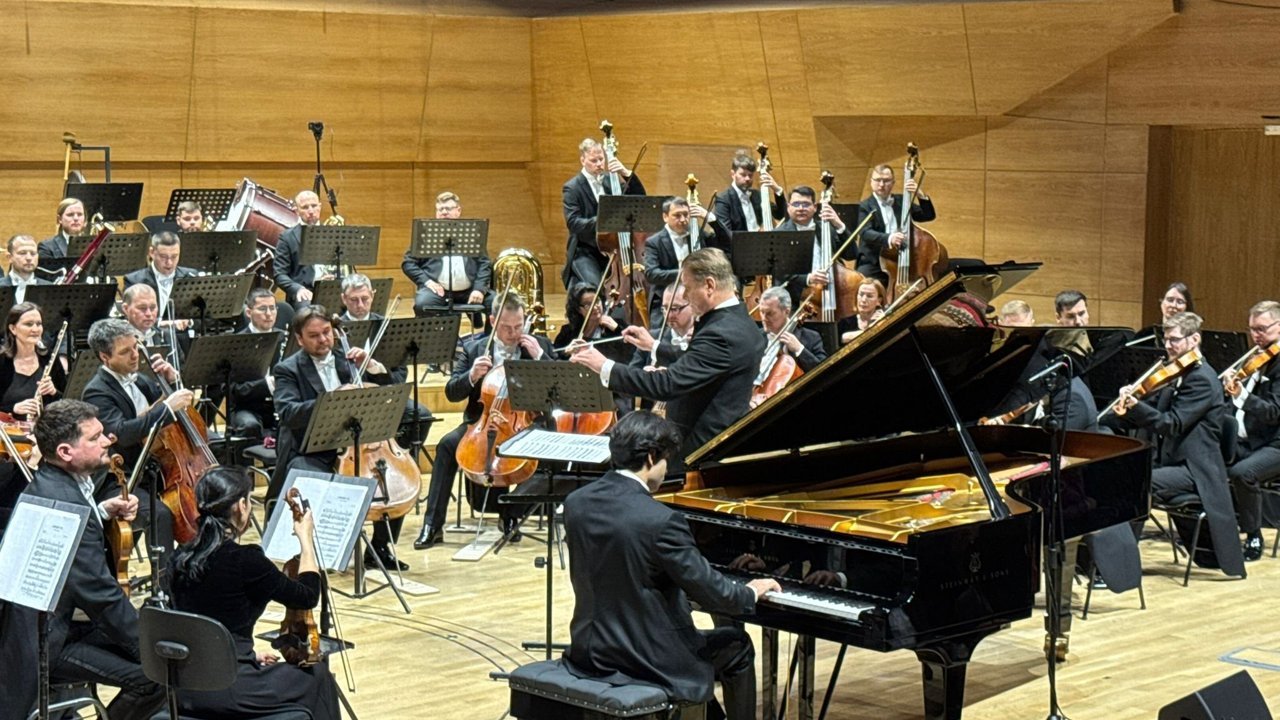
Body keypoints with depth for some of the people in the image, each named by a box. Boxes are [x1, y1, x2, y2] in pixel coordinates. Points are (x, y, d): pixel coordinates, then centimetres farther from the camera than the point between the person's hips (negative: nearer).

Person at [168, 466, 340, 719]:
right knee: (317, 679, 18)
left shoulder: (180, 559, 2)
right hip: (227, 691, -7)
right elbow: (308, 596, -4)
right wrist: (306, 539, 8)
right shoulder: (245, 560, -18)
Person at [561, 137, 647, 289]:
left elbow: (640, 197, 4)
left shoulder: (611, 181, 12)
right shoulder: (572, 187, -3)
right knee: (594, 287, -28)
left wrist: (626, 173, -10)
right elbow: (573, 222, -15)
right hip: (584, 253, -4)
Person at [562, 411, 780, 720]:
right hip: (646, 660, -7)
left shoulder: (576, 503, -2)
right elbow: (710, 593, -16)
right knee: (737, 646, 19)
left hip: (590, 652, 7)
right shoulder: (661, 521, -24)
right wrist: (751, 593, 5)